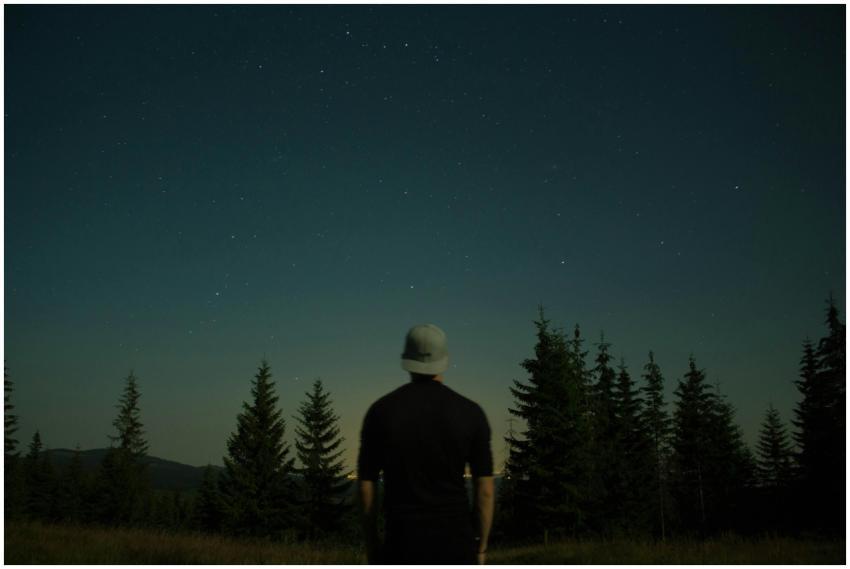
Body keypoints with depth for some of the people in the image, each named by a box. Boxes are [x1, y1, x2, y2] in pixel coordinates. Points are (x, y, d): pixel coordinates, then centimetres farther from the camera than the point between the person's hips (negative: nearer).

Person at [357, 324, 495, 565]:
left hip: (405, 541, 0)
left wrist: (371, 544, 10)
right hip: (455, 541, 1)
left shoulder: (381, 411, -3)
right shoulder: (470, 412, -2)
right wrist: (481, 548, 8)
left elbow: (366, 484, 0)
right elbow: (485, 489, -1)